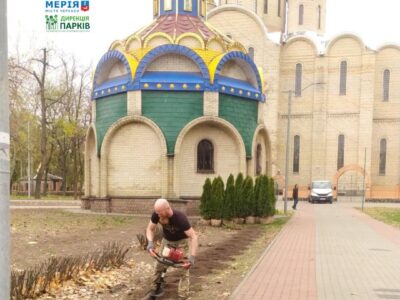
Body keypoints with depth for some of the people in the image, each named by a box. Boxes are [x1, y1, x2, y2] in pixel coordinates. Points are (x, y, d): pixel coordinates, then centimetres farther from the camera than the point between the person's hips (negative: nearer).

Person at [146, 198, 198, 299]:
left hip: (182, 241, -4)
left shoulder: (180, 218, -39)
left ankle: (183, 295, 2)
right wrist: (150, 243, -33)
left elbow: (193, 237, -38)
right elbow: (150, 229, -13)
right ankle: (153, 290, 20)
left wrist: (192, 257, -47)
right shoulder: (156, 214, -27)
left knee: (183, 268, -9)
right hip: (167, 240, 4)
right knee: (159, 264, 4)